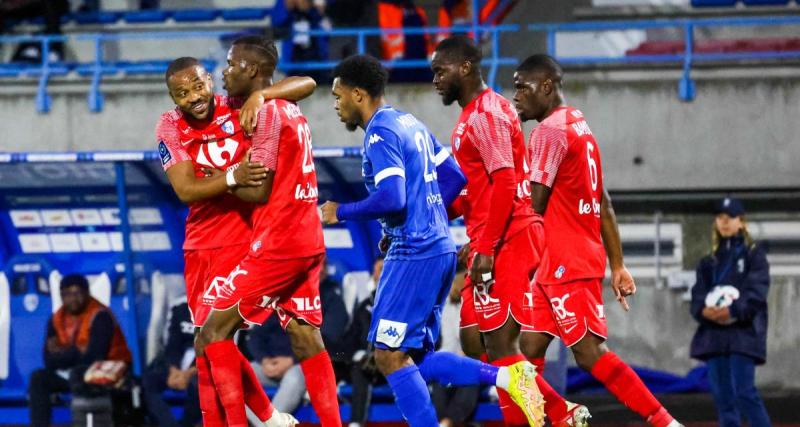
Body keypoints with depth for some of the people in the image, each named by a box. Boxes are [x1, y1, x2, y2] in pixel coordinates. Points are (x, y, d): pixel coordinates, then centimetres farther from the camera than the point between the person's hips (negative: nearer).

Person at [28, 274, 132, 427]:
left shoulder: (100, 316, -17)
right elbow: (50, 362, -3)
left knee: (77, 375, -35)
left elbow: (93, 357, -24)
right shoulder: (56, 319, 2)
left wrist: (63, 353, -10)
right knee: (38, 378, -10)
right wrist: (76, 353, -20)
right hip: (74, 371, 7)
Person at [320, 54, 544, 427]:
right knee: (414, 358, 11)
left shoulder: (380, 134, -13)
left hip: (414, 254, -10)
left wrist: (342, 212, -11)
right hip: (439, 247, 10)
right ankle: (507, 376, 1)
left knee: (390, 356, -6)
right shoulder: (410, 124, 16)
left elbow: (391, 197, -24)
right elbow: (454, 176, 20)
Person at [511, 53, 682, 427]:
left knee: (591, 354, -10)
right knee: (529, 349, 8)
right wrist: (618, 266, 19)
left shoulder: (549, 132, -13)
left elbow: (533, 207, -16)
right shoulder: (580, 126, 16)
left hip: (566, 264, -10)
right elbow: (604, 205, 18)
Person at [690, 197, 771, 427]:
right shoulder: (709, 261, 19)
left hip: (744, 331, -5)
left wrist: (733, 311, -23)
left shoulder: (754, 254, 6)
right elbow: (698, 296, 9)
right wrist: (703, 311, -15)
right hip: (714, 333, 5)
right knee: (722, 394, 1)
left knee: (744, 392, -16)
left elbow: (757, 292, -7)